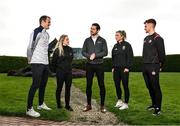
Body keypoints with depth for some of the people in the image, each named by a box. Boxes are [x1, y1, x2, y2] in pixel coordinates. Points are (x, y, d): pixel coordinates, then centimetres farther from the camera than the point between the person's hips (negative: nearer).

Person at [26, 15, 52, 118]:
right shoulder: (36, 32, -10)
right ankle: (29, 109, -1)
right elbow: (30, 47, -11)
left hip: (46, 63, 9)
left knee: (43, 84, 16)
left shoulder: (47, 34, 16)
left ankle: (41, 104, 30)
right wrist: (30, 60, -3)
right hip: (37, 63, -8)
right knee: (35, 85, -8)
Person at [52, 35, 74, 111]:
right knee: (59, 88, 6)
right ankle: (58, 104, 19)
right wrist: (55, 70, 5)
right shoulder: (57, 50, -9)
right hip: (60, 72, -4)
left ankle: (67, 105, 14)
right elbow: (53, 62, -2)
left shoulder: (70, 49, 5)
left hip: (69, 72, 4)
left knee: (68, 88, 6)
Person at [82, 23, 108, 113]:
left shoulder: (102, 40, 4)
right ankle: (89, 105, 15)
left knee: (101, 85, -2)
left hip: (99, 65, -2)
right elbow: (83, 52, 3)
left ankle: (102, 105, 7)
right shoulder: (87, 40, 10)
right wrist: (89, 56, -15)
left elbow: (105, 52, -6)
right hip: (89, 65, 2)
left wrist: (95, 55, -16)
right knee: (88, 85, 4)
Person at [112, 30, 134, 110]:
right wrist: (113, 67, 10)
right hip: (116, 69, 6)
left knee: (125, 86, 0)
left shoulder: (127, 45, -5)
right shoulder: (115, 46, 13)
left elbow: (130, 57, -9)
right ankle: (119, 101, 26)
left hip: (124, 69, -6)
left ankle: (126, 103, 9)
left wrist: (127, 67, -14)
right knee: (117, 85, 10)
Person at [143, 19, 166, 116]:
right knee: (149, 87, 14)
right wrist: (144, 64, 13)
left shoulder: (157, 38, -10)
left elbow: (162, 53, -10)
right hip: (145, 66, 8)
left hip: (153, 67, -8)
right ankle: (154, 104, 27)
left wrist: (161, 66, -5)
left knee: (155, 87, -4)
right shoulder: (146, 38, 16)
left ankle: (158, 108, 4)